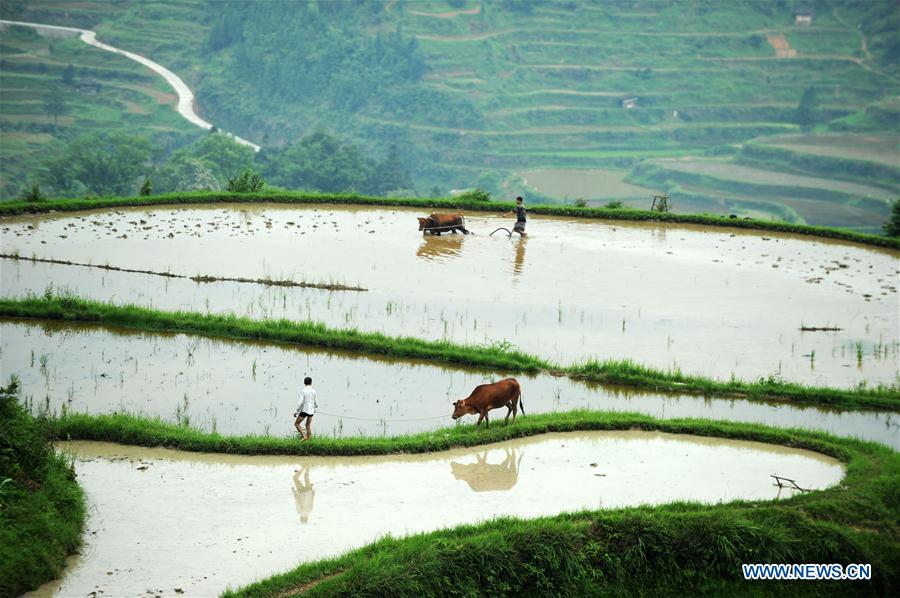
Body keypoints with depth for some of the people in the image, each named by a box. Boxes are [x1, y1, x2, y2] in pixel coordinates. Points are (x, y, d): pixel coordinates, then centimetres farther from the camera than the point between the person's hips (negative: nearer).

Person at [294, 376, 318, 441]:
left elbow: (301, 402, -16)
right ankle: (308, 440, 8)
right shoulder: (314, 391, 3)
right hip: (311, 411, 5)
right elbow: (316, 403, 8)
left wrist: (296, 411, -6)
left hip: (304, 411, -5)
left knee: (296, 424, 7)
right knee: (308, 426, 13)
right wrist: (315, 409, 29)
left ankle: (304, 436, -7)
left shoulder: (303, 391, -12)